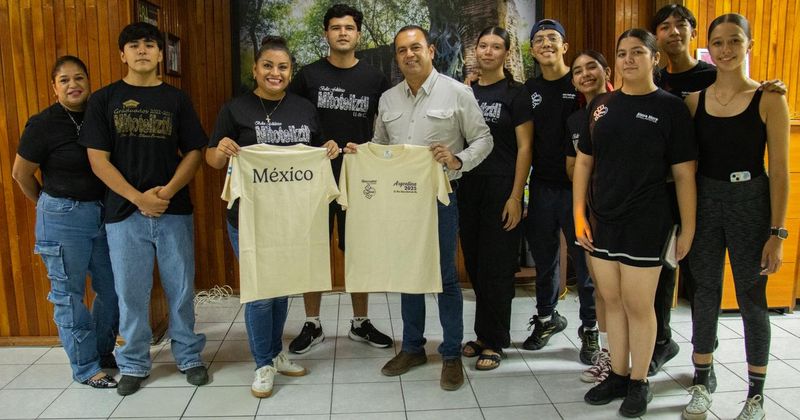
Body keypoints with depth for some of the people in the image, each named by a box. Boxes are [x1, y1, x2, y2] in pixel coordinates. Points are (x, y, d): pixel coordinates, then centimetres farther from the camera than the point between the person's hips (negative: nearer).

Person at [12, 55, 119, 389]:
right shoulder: (43, 124, -10)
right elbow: (21, 173, 0)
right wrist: (51, 204, 11)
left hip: (104, 213, 5)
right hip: (63, 219, -4)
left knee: (112, 289, 11)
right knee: (69, 295, 5)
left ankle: (103, 351, 32)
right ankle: (86, 368, 18)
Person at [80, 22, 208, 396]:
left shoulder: (176, 99, 7)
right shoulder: (103, 99, 4)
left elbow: (193, 152, 3)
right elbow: (98, 159, -2)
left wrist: (168, 191, -12)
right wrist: (139, 197, -13)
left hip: (174, 210, 1)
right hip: (124, 212, 0)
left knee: (181, 289, 7)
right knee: (130, 292, 7)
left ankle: (188, 356, 24)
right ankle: (134, 364, 24)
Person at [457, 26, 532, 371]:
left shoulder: (515, 93, -2)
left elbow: (524, 147, -6)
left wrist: (515, 196, -13)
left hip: (501, 187, -4)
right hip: (468, 186, 5)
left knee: (496, 266, 0)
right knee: (474, 263, 9)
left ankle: (493, 342, 12)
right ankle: (483, 334, 23)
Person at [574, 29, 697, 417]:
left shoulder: (670, 108, -5)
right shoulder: (601, 105, 7)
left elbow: (684, 174, -5)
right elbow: (583, 162, 9)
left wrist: (688, 228, -5)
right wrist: (579, 214, 3)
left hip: (645, 224, -4)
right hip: (601, 221, 4)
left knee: (638, 305, 5)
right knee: (612, 301, 13)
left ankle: (639, 383, 23)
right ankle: (618, 376, 29)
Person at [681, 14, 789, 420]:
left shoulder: (769, 100, -6)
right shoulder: (694, 100, 3)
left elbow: (779, 169, -6)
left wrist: (776, 232, -9)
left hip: (750, 203, -3)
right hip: (704, 203, 3)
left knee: (751, 298, 7)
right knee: (705, 291, 12)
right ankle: (703, 379, 28)